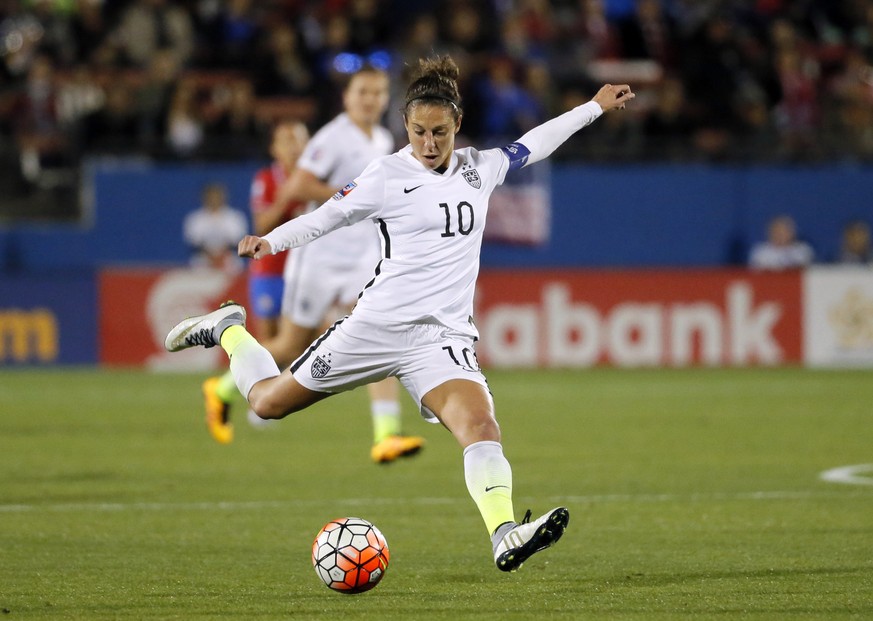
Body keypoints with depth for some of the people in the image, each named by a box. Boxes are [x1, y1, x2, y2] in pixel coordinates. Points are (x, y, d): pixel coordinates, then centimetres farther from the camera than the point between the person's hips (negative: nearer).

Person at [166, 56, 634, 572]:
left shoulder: (480, 169, 10)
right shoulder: (388, 176, -4)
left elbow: (531, 145, 27)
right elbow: (328, 216, 0)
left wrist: (594, 107, 32)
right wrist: (270, 242, -16)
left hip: (443, 337, 2)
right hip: (378, 325, -2)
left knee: (480, 424, -26)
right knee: (268, 401, 10)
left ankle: (505, 537, -42)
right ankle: (227, 330, 41)